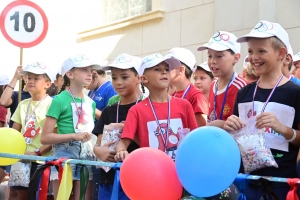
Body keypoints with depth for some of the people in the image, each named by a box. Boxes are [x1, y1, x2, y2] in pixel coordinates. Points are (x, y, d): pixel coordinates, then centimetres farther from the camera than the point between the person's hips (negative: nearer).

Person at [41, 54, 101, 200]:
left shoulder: (91, 103, 13)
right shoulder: (60, 100, -7)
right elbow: (45, 137, -11)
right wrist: (74, 136, -19)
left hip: (86, 156, 6)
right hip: (64, 155, -6)